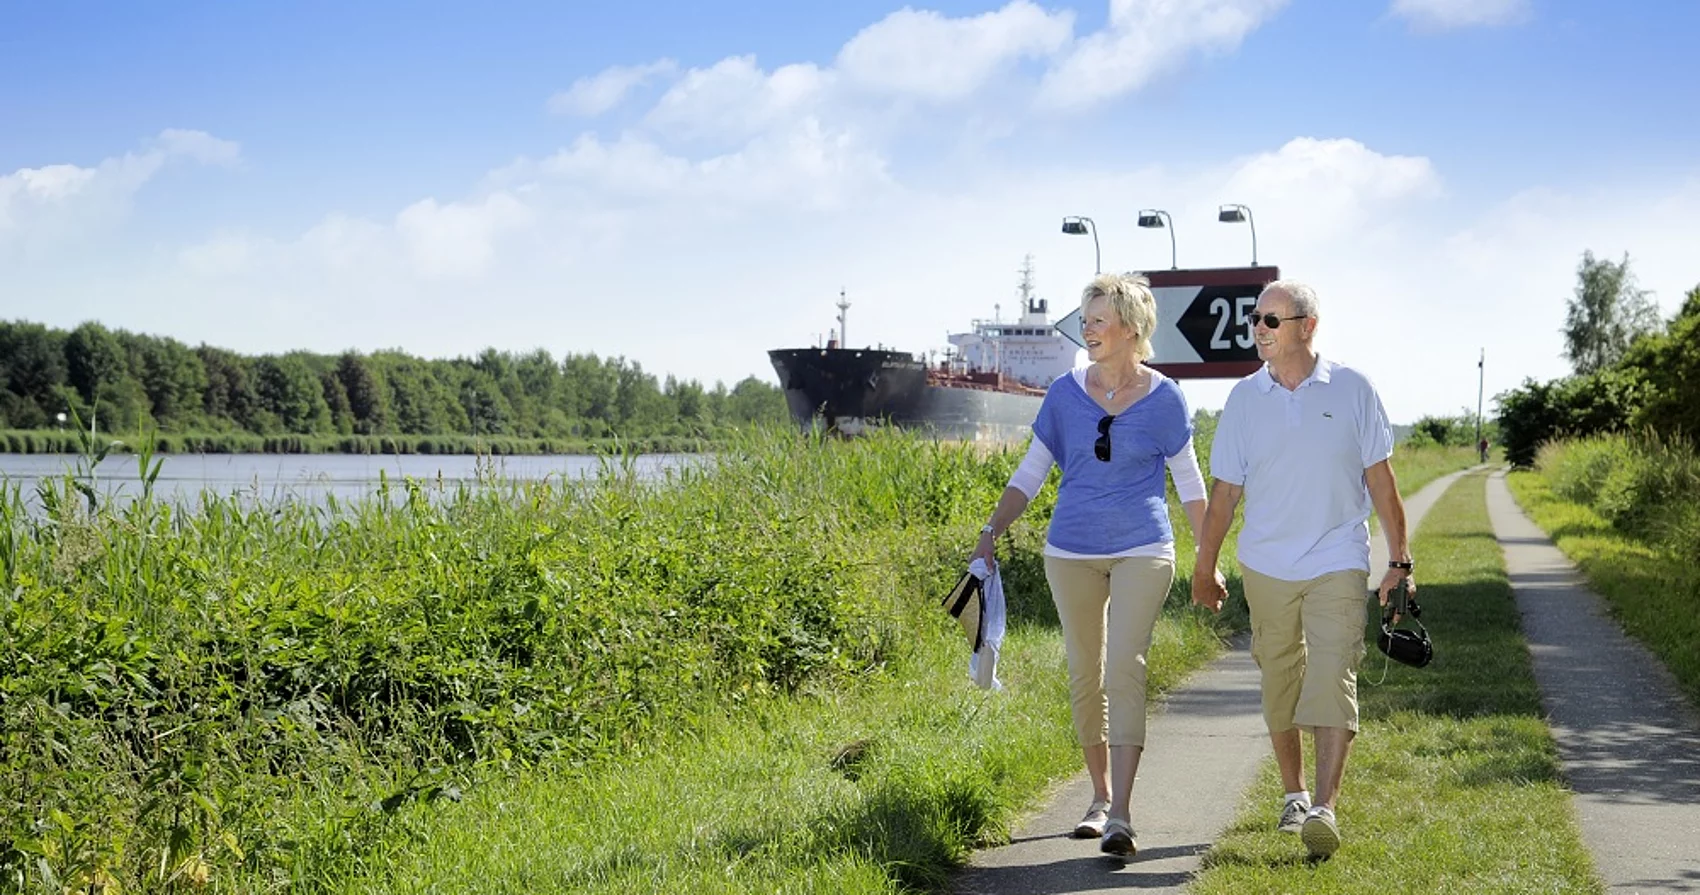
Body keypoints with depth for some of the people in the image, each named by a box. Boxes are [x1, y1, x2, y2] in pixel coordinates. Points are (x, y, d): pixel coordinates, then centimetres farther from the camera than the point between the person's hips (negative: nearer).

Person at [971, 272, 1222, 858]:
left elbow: (1189, 482, 6)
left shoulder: (1163, 399, -2)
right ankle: (1100, 798, 24)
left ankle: (1121, 816, -19)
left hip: (1142, 551, -3)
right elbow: (1031, 473, 7)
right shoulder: (1065, 394, 2)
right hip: (1072, 552, 3)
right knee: (1085, 675, 9)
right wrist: (992, 531, -5)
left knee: (1125, 670, -15)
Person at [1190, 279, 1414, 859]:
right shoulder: (1244, 398, 3)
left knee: (1332, 684, -13)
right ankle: (1293, 796, 27)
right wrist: (1204, 571, 9)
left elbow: (1380, 479, 3)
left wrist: (1399, 561, 2)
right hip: (1266, 567, 3)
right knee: (1279, 689, 11)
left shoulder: (1351, 390, -2)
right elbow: (1225, 492, 8)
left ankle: (1325, 808, -17)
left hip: (1337, 563, -3)